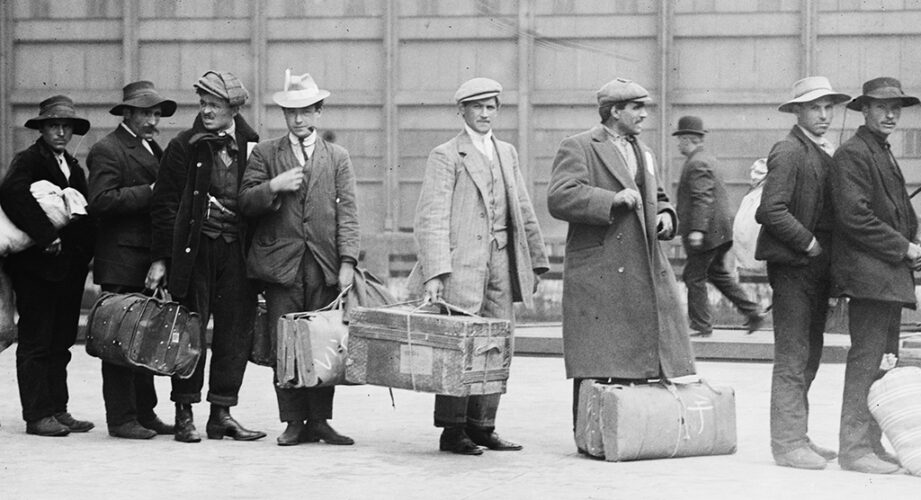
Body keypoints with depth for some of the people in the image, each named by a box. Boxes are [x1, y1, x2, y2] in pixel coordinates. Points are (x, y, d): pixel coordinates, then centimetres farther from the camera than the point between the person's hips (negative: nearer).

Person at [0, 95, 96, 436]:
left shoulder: (73, 168, 19)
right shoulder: (28, 161, -5)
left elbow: (85, 214, 18)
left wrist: (84, 251, 2)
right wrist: (46, 235, -26)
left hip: (68, 268, 7)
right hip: (36, 267, -7)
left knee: (60, 343, 10)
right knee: (35, 342, -3)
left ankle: (57, 410, 15)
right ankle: (37, 416, -1)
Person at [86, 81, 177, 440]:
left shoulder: (153, 149, 20)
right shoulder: (107, 150, -7)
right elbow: (101, 200, -19)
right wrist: (150, 192, -20)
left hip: (150, 260, 8)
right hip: (121, 264, -8)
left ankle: (144, 413, 17)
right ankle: (122, 418, -1)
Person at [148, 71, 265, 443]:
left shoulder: (253, 148, 7)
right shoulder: (184, 147, 2)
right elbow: (164, 204, 0)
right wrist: (160, 258, -6)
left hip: (238, 253, 2)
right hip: (194, 249, -2)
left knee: (236, 332, 4)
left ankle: (222, 414, 13)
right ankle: (184, 415, 7)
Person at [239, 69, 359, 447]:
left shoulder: (338, 158, 12)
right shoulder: (265, 154, 11)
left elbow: (347, 213, 4)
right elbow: (245, 202, 5)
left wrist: (347, 261, -6)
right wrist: (273, 187, -13)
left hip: (325, 265, 0)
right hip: (281, 262, 0)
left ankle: (319, 420, 7)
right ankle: (294, 422, 5)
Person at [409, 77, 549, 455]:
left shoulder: (507, 153, 18)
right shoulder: (446, 156, -3)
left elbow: (524, 211, 21)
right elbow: (431, 218, -10)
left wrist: (535, 262, 16)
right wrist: (434, 272, -20)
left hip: (502, 265, 6)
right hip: (462, 265, -6)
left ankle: (481, 426, 15)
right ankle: (452, 431, 2)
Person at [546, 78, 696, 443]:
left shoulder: (643, 153, 21)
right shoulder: (578, 147, -3)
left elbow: (657, 197, 33)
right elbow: (559, 198, -15)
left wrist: (665, 215, 9)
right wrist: (612, 199, -19)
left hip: (645, 269, 7)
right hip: (598, 272, -7)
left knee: (641, 352, 4)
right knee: (597, 360, -4)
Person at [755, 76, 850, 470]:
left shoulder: (827, 153, 17)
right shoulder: (789, 152, -12)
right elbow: (770, 210, -20)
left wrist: (830, 257, 9)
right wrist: (808, 243, -15)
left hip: (818, 264, 9)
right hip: (793, 265, -9)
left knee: (809, 355, 12)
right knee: (792, 358, -7)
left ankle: (797, 437, 18)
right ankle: (787, 443, -4)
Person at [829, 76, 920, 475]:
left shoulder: (886, 155, 22)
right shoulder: (852, 153, -9)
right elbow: (854, 215, -18)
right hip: (868, 272, -10)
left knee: (884, 361, 11)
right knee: (867, 359, -10)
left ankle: (872, 443, 17)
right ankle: (854, 449, -8)